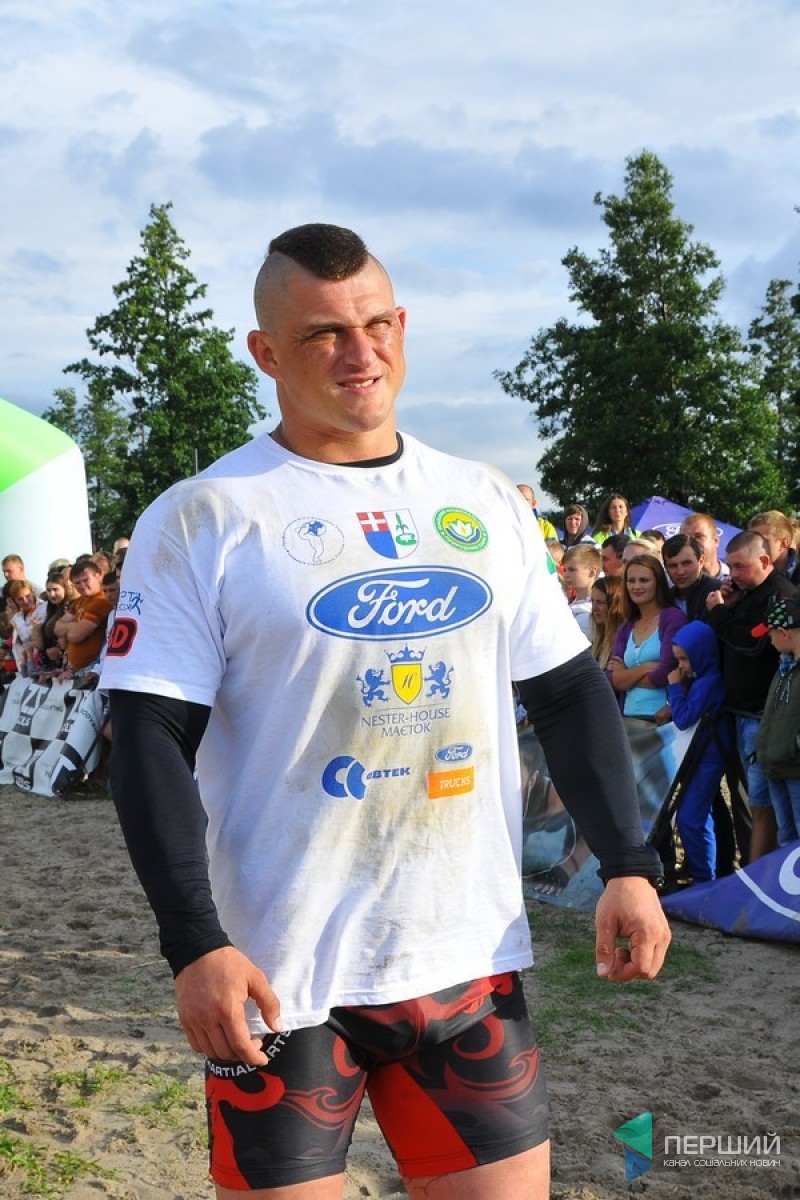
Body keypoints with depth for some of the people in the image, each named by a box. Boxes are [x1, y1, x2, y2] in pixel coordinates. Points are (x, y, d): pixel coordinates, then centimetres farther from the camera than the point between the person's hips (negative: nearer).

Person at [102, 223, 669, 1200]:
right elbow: (152, 740, -10)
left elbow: (568, 691, 11)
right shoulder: (201, 521, -6)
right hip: (280, 972, -4)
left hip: (472, 956, 4)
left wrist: (627, 864, 2)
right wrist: (195, 945, -18)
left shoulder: (488, 505, 8)